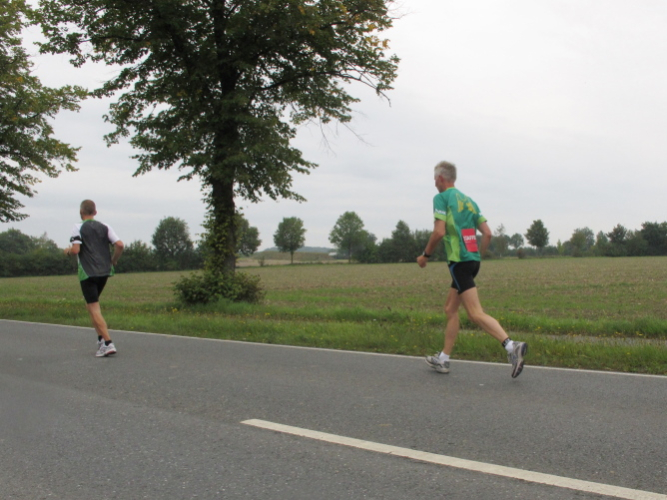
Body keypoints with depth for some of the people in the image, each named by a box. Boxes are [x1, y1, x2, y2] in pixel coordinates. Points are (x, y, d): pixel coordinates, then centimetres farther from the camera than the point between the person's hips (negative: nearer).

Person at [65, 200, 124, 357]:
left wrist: (67, 251, 7)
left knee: (94, 309, -4)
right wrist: (113, 261, 12)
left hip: (87, 273, -5)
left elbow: (75, 250, -15)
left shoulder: (79, 228, -5)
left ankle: (108, 343, -13)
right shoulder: (105, 227, 8)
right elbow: (119, 245, -3)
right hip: (105, 271, 6)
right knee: (92, 304, 23)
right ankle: (101, 339, 18)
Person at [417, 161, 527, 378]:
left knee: (476, 314, -13)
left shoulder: (441, 198, -4)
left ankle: (512, 346, -25)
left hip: (459, 261, -9)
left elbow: (439, 232, -15)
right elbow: (487, 233, 13)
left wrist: (425, 255, -2)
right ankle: (443, 359, 21)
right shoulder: (468, 201, 18)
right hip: (472, 260, 9)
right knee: (450, 309, 16)